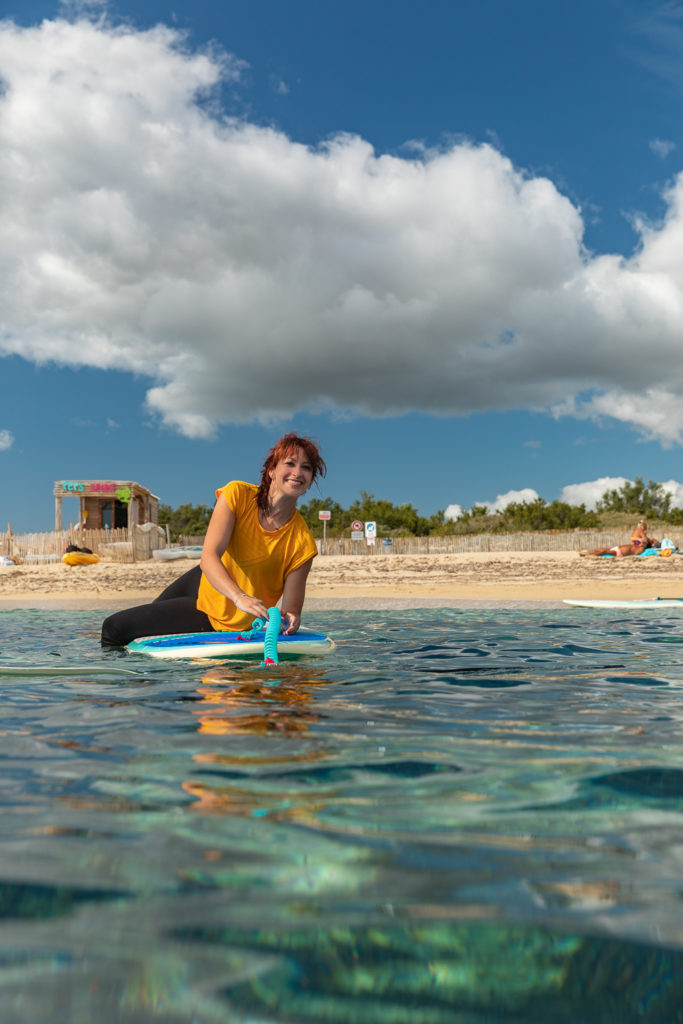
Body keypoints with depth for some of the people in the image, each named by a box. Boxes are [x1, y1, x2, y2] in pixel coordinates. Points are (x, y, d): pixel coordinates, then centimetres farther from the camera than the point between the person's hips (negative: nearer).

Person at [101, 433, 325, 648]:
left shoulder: (303, 542, -25)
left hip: (221, 621, -3)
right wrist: (239, 597, -45)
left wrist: (290, 622, -45)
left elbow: (292, 608, -21)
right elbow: (208, 558, -28)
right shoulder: (238, 495, -20)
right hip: (203, 583, 3)